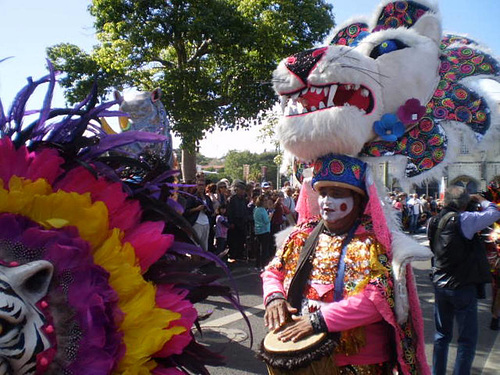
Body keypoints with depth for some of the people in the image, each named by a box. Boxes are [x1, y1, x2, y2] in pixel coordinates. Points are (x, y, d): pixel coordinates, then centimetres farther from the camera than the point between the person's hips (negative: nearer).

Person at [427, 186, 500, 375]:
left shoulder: (434, 221, 2)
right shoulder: (462, 219, -17)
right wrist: (480, 199, 9)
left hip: (439, 285, 7)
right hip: (462, 287, -6)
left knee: (442, 334, 19)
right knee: (468, 339, 7)